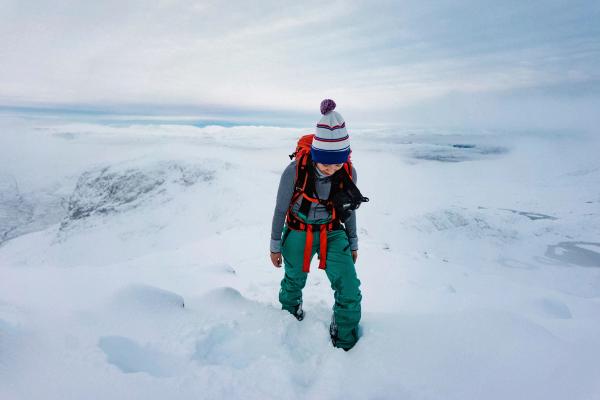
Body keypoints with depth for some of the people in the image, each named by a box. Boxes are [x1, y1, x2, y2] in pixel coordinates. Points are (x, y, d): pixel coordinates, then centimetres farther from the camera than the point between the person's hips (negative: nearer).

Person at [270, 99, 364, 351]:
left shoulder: (348, 173, -16)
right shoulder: (295, 171, -25)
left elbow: (348, 209, 2)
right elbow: (280, 210, -9)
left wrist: (353, 243, 12)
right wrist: (275, 246, 0)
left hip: (333, 234, 2)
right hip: (298, 234, -1)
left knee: (349, 291, -8)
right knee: (294, 282, 20)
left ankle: (345, 344, 19)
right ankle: (290, 313, 56)